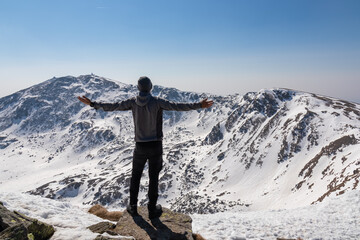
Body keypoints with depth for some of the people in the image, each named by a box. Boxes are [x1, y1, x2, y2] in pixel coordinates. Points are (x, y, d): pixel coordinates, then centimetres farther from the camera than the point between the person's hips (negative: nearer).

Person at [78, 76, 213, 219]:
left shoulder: (133, 102, -3)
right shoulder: (157, 102, -11)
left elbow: (112, 106, 2)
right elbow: (177, 106, -21)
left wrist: (93, 104, 13)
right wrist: (199, 106, -22)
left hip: (140, 146, 2)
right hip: (155, 146, -2)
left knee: (135, 176, 19)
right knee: (153, 177, 8)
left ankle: (133, 207, 27)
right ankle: (152, 210, 18)